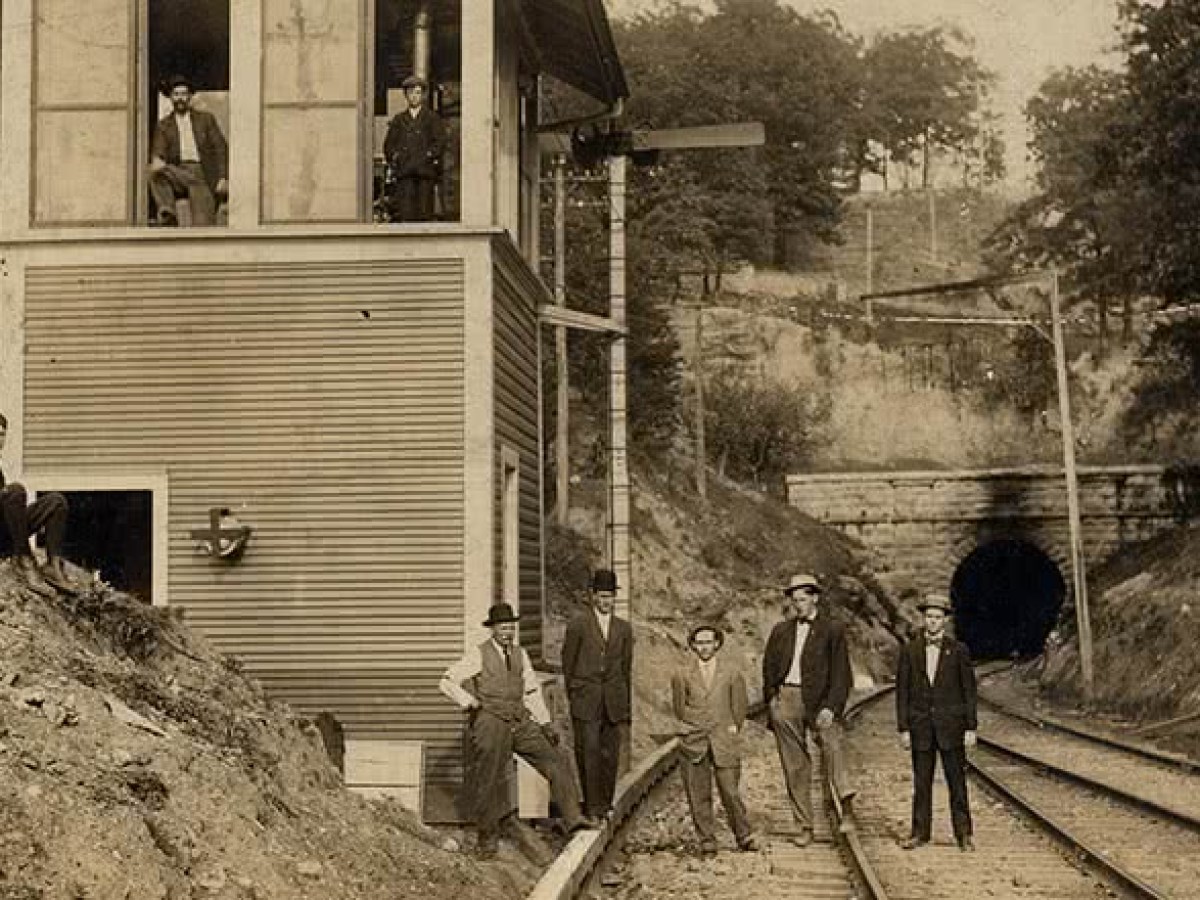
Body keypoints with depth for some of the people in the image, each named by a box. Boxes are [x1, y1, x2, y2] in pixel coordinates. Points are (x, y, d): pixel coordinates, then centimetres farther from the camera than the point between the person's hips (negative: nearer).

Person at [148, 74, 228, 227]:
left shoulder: (206, 119, 16)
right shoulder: (163, 125, 18)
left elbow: (220, 149, 10)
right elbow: (158, 153, 4)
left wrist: (223, 178, -6)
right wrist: (156, 161, -23)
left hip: (203, 173, -1)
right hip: (177, 172, 1)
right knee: (156, 174, -34)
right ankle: (168, 214, -52)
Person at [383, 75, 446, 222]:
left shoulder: (433, 118, 15)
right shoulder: (398, 120, 21)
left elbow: (440, 142, 6)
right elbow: (389, 144, 17)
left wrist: (428, 156, -6)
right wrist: (395, 157, -1)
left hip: (425, 172, -1)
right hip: (404, 173, 1)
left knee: (423, 214, -8)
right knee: (403, 214, -11)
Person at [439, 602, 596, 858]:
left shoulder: (520, 654, 12)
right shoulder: (478, 655, -3)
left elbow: (532, 690, 17)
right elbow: (447, 682, -5)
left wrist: (545, 723, 11)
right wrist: (469, 702, -20)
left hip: (521, 723, 5)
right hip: (490, 725, -5)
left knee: (555, 761, -7)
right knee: (489, 784, 2)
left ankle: (572, 818, -8)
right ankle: (488, 838, 18)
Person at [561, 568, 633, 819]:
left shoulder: (624, 629, 12)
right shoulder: (577, 625, 2)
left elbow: (626, 669, 15)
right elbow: (567, 664, 6)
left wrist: (626, 711, 13)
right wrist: (573, 697, 5)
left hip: (614, 701, 3)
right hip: (586, 701, -3)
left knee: (610, 755, 2)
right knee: (588, 753, -9)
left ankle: (605, 803, 13)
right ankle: (592, 805, -6)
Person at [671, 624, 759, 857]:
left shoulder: (731, 673, 7)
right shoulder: (682, 675, 7)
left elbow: (739, 707, 13)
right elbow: (679, 707, 14)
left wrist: (733, 730, 8)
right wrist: (694, 728, 10)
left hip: (724, 743, -1)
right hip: (693, 742, 1)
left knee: (730, 792, -5)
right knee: (699, 795, 0)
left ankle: (744, 836, 11)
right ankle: (707, 841, 8)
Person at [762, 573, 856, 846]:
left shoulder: (832, 630, 4)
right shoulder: (781, 631, 16)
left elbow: (841, 673, -2)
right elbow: (769, 667, 21)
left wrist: (831, 707, -13)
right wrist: (771, 698, 7)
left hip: (817, 700, -3)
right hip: (785, 698, 3)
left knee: (831, 738, -30)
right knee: (795, 766, 4)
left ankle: (846, 803, -37)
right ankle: (804, 827, 11)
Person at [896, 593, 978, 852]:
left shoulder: (958, 651, 1)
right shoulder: (909, 651, 5)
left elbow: (969, 691, 2)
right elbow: (902, 692, 5)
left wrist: (971, 728, -3)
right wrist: (903, 728, 0)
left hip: (951, 725, -1)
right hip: (921, 727, 1)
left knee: (957, 781, 1)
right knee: (921, 782, 5)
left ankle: (963, 833, 7)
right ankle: (920, 832, 13)